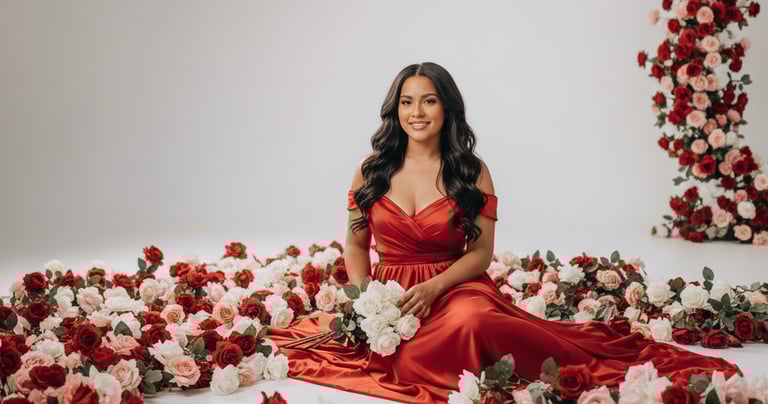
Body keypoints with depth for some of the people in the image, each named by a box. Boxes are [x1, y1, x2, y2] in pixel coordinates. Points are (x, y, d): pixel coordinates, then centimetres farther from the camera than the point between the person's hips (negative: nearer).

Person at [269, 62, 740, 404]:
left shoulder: (472, 172, 1)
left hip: (453, 288, -2)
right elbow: (356, 244, 12)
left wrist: (433, 288, -17)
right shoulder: (372, 169, 6)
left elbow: (481, 252, -1)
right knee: (405, 363, -34)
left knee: (471, 322, -41)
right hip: (388, 294, 2)